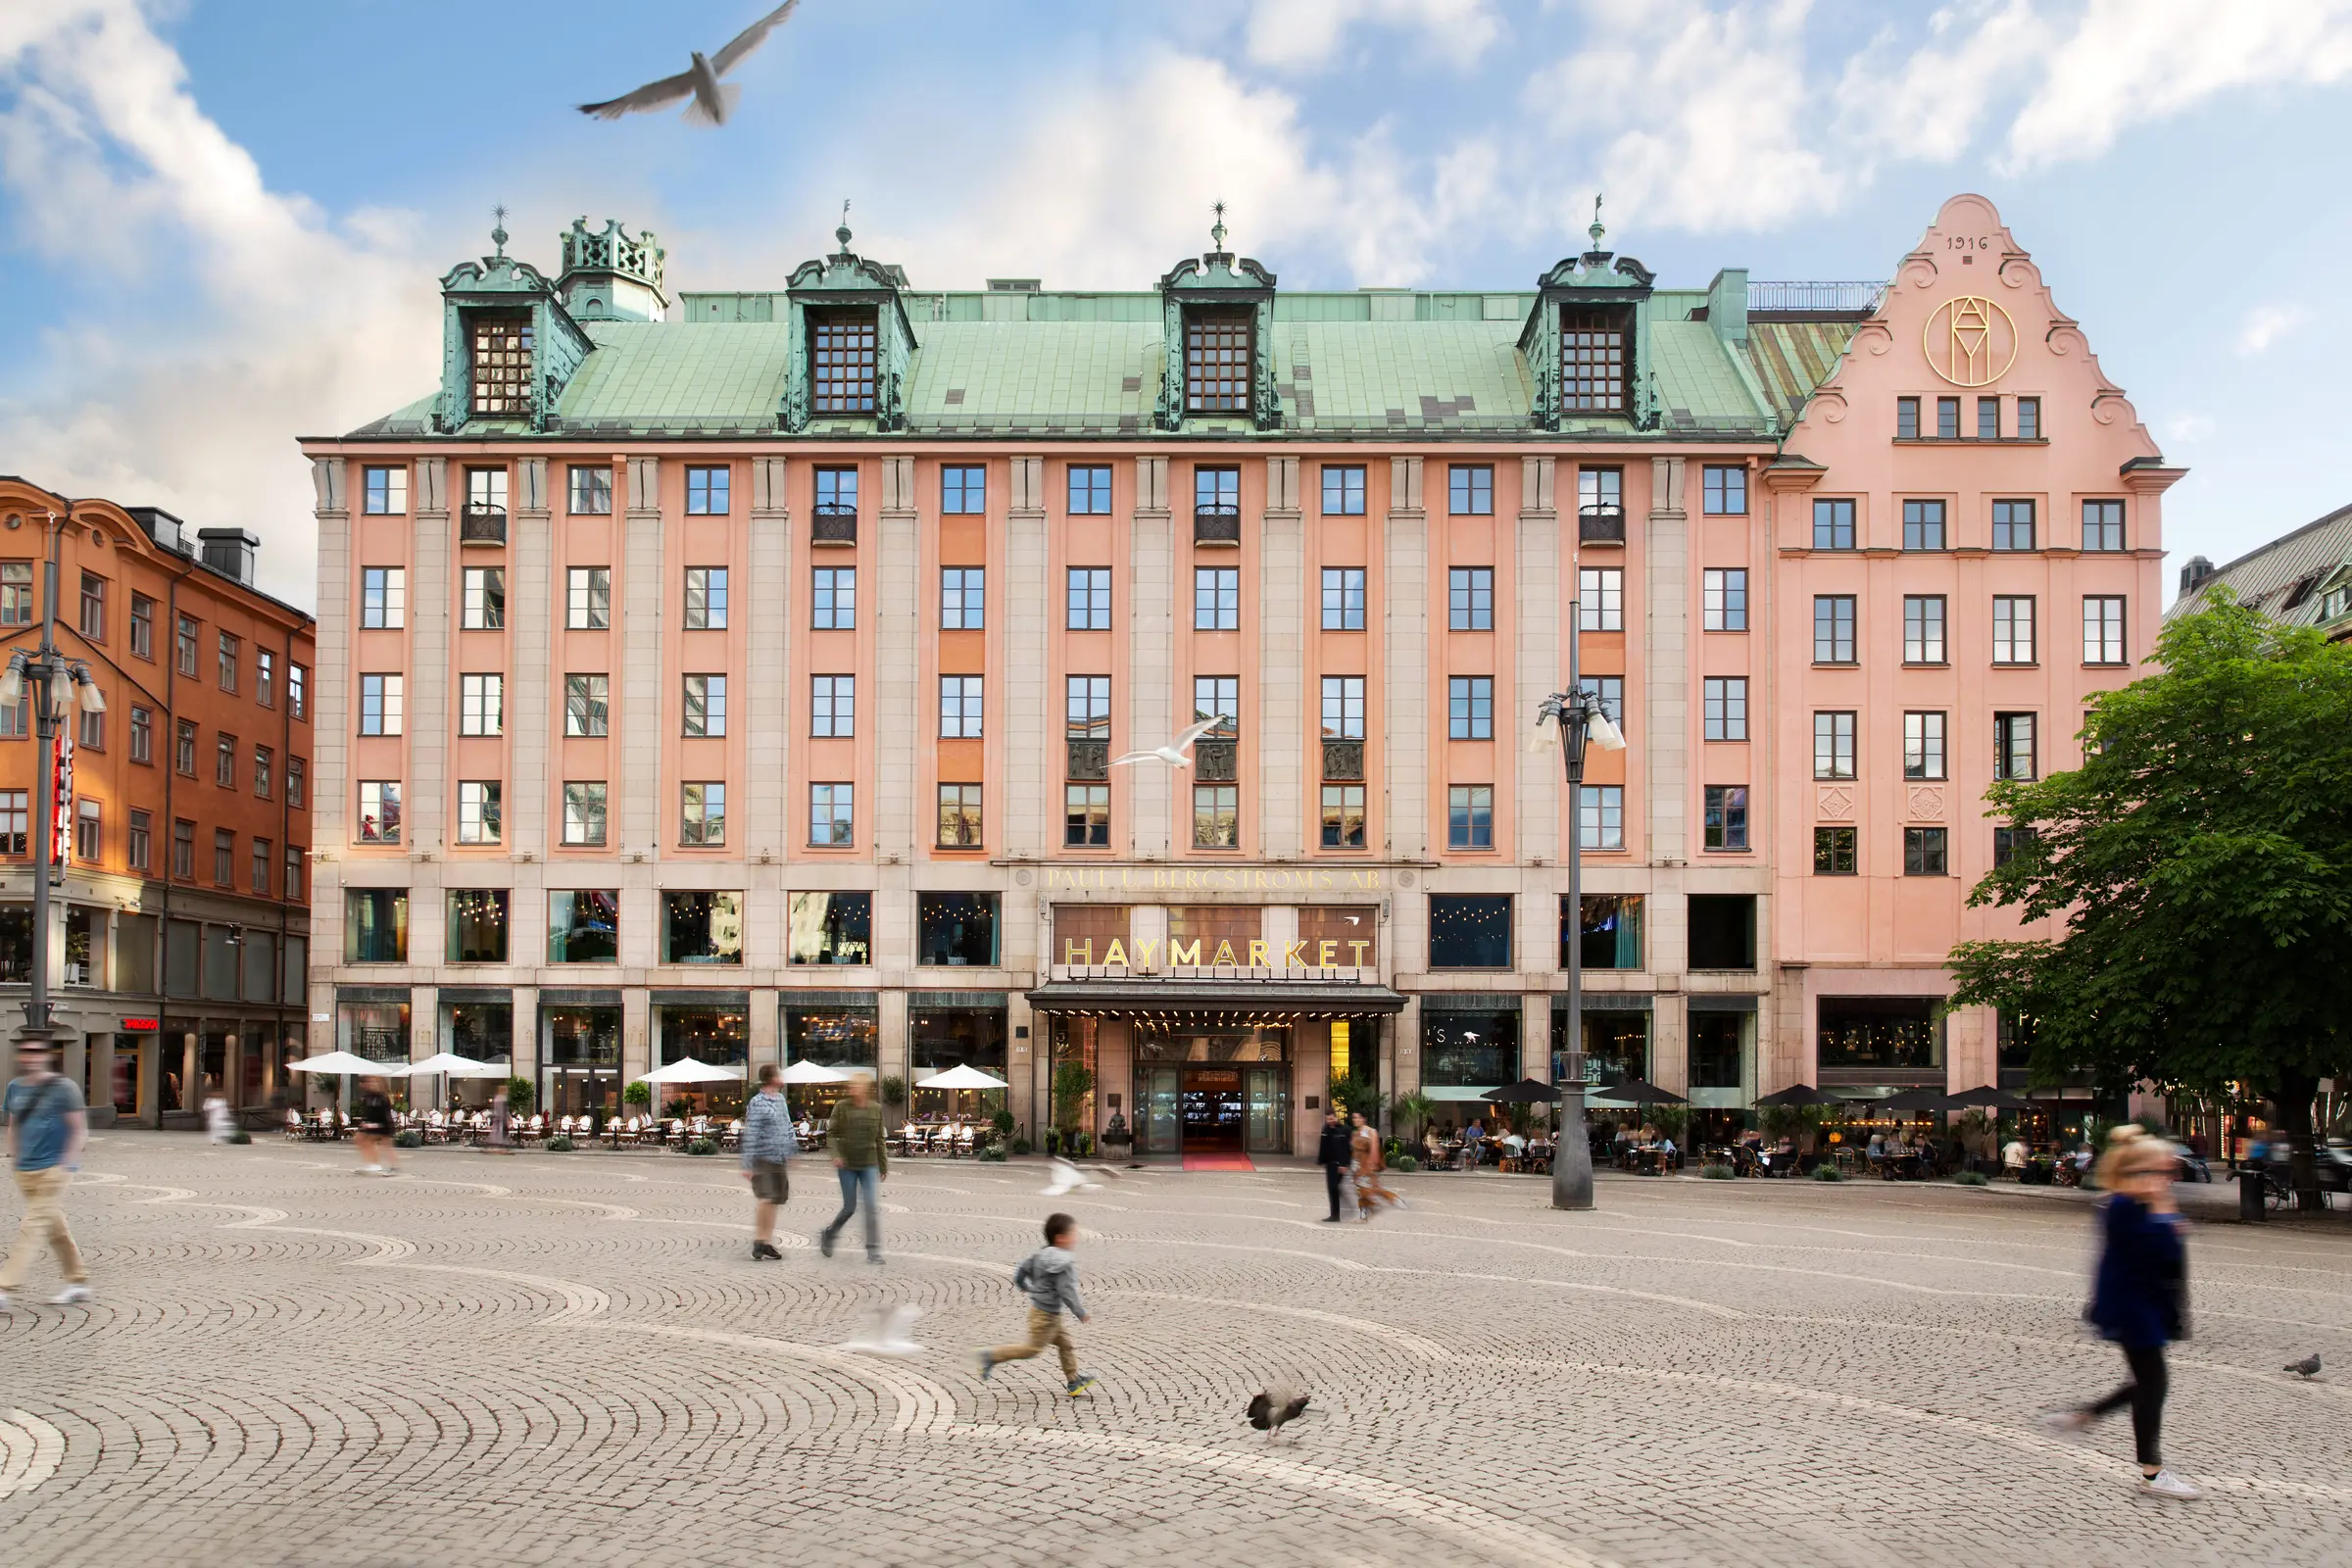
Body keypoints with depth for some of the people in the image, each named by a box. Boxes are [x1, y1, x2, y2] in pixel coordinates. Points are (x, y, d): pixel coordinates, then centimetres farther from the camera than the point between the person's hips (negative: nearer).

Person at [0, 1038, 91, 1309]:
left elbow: (80, 1129, -8)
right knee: (55, 1227, 13)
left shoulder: (63, 1088, -9)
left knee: (32, 1227, -11)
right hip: (24, 1171, 7)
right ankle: (79, 1282, 22)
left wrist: (66, 1164, -14)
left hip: (52, 1170, -7)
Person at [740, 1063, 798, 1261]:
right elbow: (750, 1135, -16)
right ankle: (758, 1242, -3)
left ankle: (768, 1243, 17)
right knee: (764, 1200, -15)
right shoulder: (757, 1103, -13)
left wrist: (792, 1149, 21)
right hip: (763, 1158, -8)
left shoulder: (781, 1099, 12)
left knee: (774, 1202, 10)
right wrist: (748, 1165, -18)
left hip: (779, 1160, 8)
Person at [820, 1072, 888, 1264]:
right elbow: (831, 1133, -2)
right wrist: (836, 1154, -18)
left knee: (873, 1207, -7)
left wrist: (884, 1166, 9)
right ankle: (828, 1234, 34)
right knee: (849, 1207, 6)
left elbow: (880, 1140, 8)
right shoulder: (842, 1107, -4)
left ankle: (873, 1251, -1)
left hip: (869, 1165, 2)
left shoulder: (876, 1109, 2)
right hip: (847, 1164, -1)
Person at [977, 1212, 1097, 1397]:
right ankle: (993, 1356, 5)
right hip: (1046, 1314, -10)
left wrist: (1024, 1287, 29)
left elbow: (1020, 1272, 8)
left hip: (1040, 1309, 10)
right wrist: (1080, 1313, -17)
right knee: (1033, 1347, 0)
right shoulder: (1064, 1262, -24)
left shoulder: (1041, 1253, 2)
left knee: (1065, 1344, 16)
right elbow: (1066, 1291, -26)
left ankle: (1074, 1381, 22)